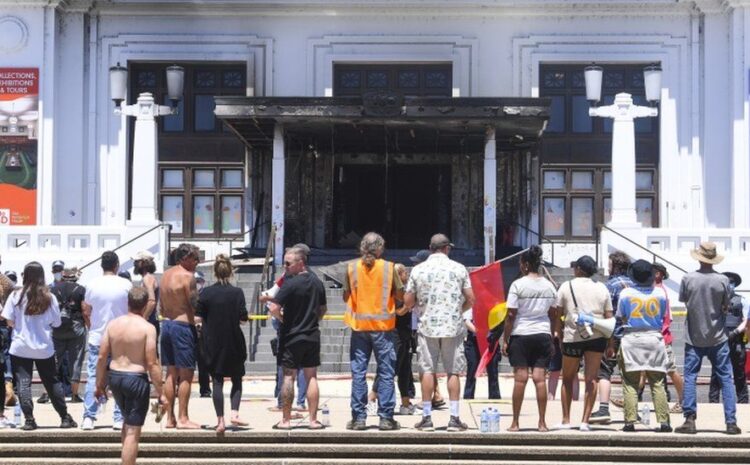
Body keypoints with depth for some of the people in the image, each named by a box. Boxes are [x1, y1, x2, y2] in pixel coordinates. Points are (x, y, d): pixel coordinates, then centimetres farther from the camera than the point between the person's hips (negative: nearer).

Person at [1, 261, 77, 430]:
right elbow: (56, 323, 1)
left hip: (21, 348, -2)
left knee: (23, 383, 3)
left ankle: (29, 420, -3)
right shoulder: (49, 298, -5)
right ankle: (65, 418, 16)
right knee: (52, 382, 13)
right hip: (44, 347, 2)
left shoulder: (16, 296, -9)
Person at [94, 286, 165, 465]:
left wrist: (100, 384, 13)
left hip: (114, 377, 6)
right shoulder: (147, 328, -12)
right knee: (133, 432, 0)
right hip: (136, 379, -6)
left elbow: (101, 357, 3)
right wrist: (160, 393, -8)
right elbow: (152, 363, -14)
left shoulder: (113, 324, 2)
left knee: (127, 420, 28)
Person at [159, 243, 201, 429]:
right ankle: (183, 419, -2)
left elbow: (162, 307, 16)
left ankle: (170, 417, 15)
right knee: (186, 374, -3)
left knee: (171, 373, 12)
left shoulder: (166, 275, 13)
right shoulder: (187, 276, -13)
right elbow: (195, 305, -16)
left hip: (166, 324, 9)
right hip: (183, 325, -8)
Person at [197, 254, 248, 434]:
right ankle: (234, 413, -3)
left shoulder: (206, 293, -5)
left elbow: (199, 317, -3)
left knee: (217, 382, 6)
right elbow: (243, 319, -10)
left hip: (212, 344, 1)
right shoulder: (237, 292, -9)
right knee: (237, 379, 13)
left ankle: (220, 420, 3)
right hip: (233, 343, -1)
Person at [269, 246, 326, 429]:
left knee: (288, 377, 2)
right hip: (313, 336, 5)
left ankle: (286, 420, 5)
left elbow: (274, 308, -21)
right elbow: (322, 310, 16)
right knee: (311, 377, 8)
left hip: (291, 337, -5)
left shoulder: (290, 283, -15)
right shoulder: (317, 282, 6)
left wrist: (282, 319, -3)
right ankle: (313, 419, 8)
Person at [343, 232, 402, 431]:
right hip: (383, 325, -1)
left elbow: (346, 297, 6)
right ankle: (386, 418, 2)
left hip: (359, 325, 2)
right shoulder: (389, 267, -5)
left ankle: (359, 417, 5)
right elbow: (400, 295, -1)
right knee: (386, 373, 4)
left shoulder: (351, 267, 0)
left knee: (358, 373, 6)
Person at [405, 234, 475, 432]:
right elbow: (470, 299, 0)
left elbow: (408, 302, 3)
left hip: (427, 326, 0)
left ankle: (427, 417, 4)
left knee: (427, 371, 4)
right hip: (453, 327, 0)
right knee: (453, 372, 4)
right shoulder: (459, 269, -1)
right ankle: (454, 418, 2)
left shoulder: (418, 270, 0)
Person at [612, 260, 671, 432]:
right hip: (655, 339, 2)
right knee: (657, 383, 6)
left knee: (630, 384, 2)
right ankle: (663, 421, 2)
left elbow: (620, 317, 2)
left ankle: (630, 421, -3)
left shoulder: (626, 293, -6)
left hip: (631, 339, -2)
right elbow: (663, 315, 9)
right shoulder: (660, 293, -1)